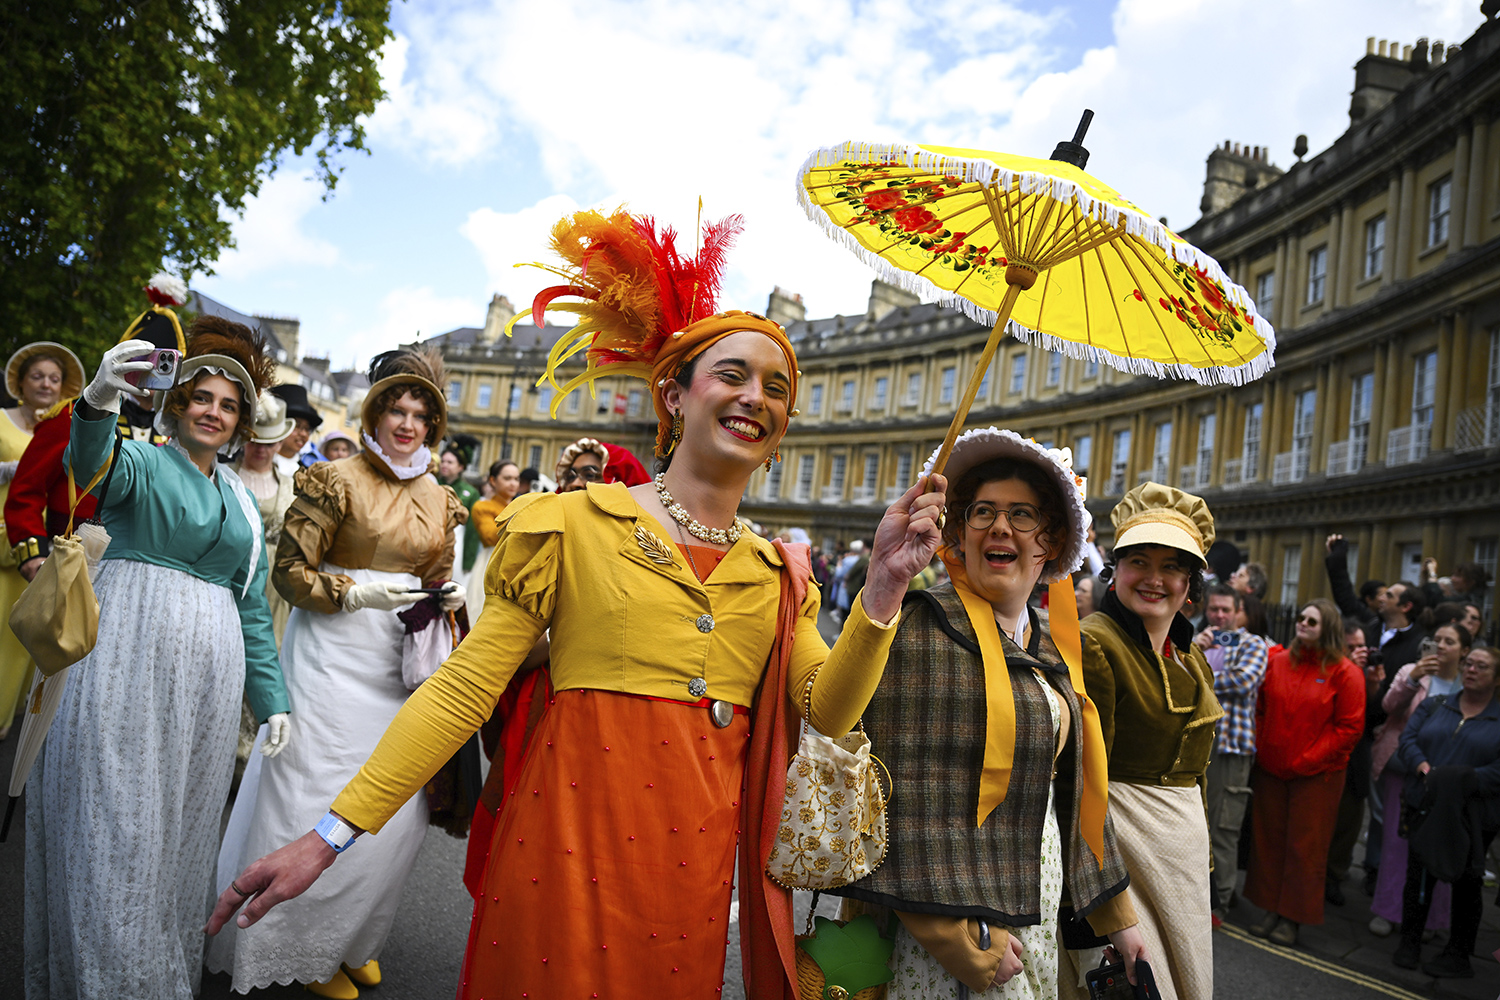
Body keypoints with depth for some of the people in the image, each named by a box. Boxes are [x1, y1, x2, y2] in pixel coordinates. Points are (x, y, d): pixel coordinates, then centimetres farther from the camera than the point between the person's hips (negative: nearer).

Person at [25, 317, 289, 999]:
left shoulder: (240, 500, 17)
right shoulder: (142, 464, 1)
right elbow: (93, 462, -25)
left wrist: (272, 698, 11)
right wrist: (98, 403, -48)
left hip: (207, 679, 5)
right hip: (129, 665, -5)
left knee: (181, 827, 12)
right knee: (116, 824, -1)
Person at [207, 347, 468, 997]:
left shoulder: (439, 500, 11)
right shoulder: (336, 481, -6)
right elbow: (290, 571, -7)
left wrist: (447, 597, -1)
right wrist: (357, 592, -18)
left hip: (401, 666, 6)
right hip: (335, 657, -5)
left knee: (401, 814, 7)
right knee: (326, 805, -1)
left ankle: (350, 940, 30)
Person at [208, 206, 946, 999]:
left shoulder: (778, 575, 10)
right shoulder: (575, 526, -4)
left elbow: (829, 713, -1)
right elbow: (464, 688, -6)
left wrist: (884, 586, -14)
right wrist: (331, 834, -9)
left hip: (694, 863, 4)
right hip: (570, 841, -3)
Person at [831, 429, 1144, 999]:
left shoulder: (1050, 648, 10)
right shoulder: (926, 627, -13)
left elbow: (1075, 788, 16)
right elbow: (905, 790, -18)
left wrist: (1116, 918, 17)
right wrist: (966, 942, -19)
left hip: (1037, 913, 7)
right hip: (953, 925, -7)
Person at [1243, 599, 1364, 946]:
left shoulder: (1344, 673, -7)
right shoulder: (1278, 661, 5)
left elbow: (1350, 727, -9)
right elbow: (1260, 708, 14)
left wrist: (1306, 760, -12)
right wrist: (1261, 748, 2)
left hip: (1316, 774, -4)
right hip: (1270, 770, 4)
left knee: (1305, 846, 2)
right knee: (1269, 839, 9)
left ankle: (1292, 917, 12)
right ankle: (1272, 909, 20)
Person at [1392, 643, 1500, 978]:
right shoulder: (1435, 706, 10)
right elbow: (1407, 739, 2)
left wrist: (1464, 782, -21)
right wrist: (1424, 768, -15)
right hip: (1426, 808, 3)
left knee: (1466, 881, 8)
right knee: (1418, 874, 8)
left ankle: (1458, 955, 20)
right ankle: (1409, 944, 20)